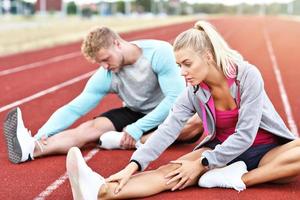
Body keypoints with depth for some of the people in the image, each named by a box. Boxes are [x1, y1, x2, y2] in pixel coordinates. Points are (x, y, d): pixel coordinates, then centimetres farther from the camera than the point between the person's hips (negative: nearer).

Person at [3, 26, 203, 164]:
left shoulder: (159, 52, -23)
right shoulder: (105, 76, -11)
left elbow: (175, 98, -26)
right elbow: (74, 109, -15)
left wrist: (137, 129, -29)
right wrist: (40, 136, -29)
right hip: (137, 115, 3)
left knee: (198, 120, -37)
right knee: (91, 128, -21)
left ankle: (136, 141, -34)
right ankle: (32, 148, -42)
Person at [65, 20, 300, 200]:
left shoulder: (248, 76, -19)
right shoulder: (193, 93, -6)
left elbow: (245, 135, -21)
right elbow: (167, 131, -17)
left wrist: (201, 164, -22)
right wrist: (133, 165, -31)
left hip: (265, 150, -2)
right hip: (222, 150, 2)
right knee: (174, 170, -25)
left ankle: (238, 178, -32)